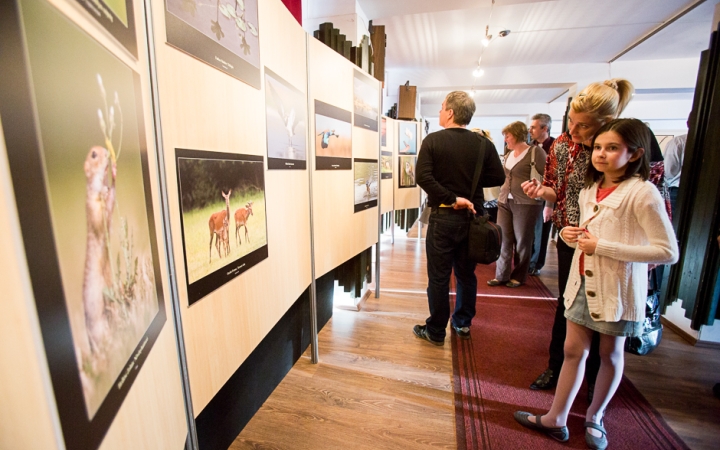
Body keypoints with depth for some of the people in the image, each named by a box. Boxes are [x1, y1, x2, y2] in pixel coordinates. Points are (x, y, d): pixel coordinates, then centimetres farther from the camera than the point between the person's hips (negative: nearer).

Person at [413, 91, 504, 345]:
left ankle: (436, 331, 17)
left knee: (438, 276, 5)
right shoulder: (483, 144, 1)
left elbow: (423, 176, -19)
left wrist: (452, 198, -15)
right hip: (472, 217, 4)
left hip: (442, 217, -3)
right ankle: (462, 324, 31)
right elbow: (497, 178, 1)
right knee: (466, 274, 18)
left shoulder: (433, 140, -7)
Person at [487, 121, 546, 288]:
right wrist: (502, 194, 14)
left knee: (522, 241, 5)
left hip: (526, 203, -6)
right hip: (504, 201, 6)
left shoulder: (535, 151, -6)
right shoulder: (509, 155, 15)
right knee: (503, 239, 4)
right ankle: (502, 275, 13)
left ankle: (518, 276, 19)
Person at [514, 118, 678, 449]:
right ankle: (556, 419, 22)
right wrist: (569, 235, -2)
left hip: (617, 288, -5)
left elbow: (668, 251, -18)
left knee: (610, 354, 15)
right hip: (583, 281, 5)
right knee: (573, 349, 10)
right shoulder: (589, 190, 8)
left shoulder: (642, 192, -14)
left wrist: (602, 247, -23)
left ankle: (595, 417, 36)